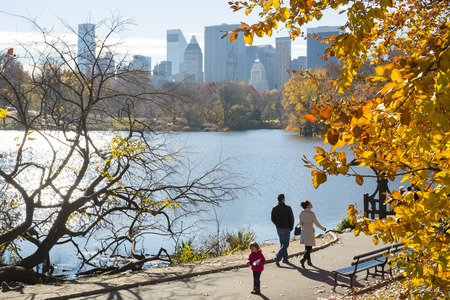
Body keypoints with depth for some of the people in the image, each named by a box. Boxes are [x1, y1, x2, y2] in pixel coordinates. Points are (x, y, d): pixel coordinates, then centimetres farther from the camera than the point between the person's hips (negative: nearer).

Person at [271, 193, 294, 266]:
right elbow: (291, 219, -11)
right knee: (285, 245, 0)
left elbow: (273, 219, 4)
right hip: (286, 229, -5)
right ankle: (278, 258, -18)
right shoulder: (288, 208, -16)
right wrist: (291, 227, 4)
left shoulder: (274, 208, -2)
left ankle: (285, 259, 26)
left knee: (282, 243, 20)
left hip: (278, 228, 5)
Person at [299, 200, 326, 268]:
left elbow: (300, 223, 8)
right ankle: (303, 260, -19)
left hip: (303, 231, 6)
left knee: (307, 247, 18)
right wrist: (323, 228, 5)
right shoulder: (311, 214, -16)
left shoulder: (301, 213, -1)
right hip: (310, 231, -6)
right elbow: (317, 223, -11)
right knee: (309, 248, -1)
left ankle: (309, 261, 23)